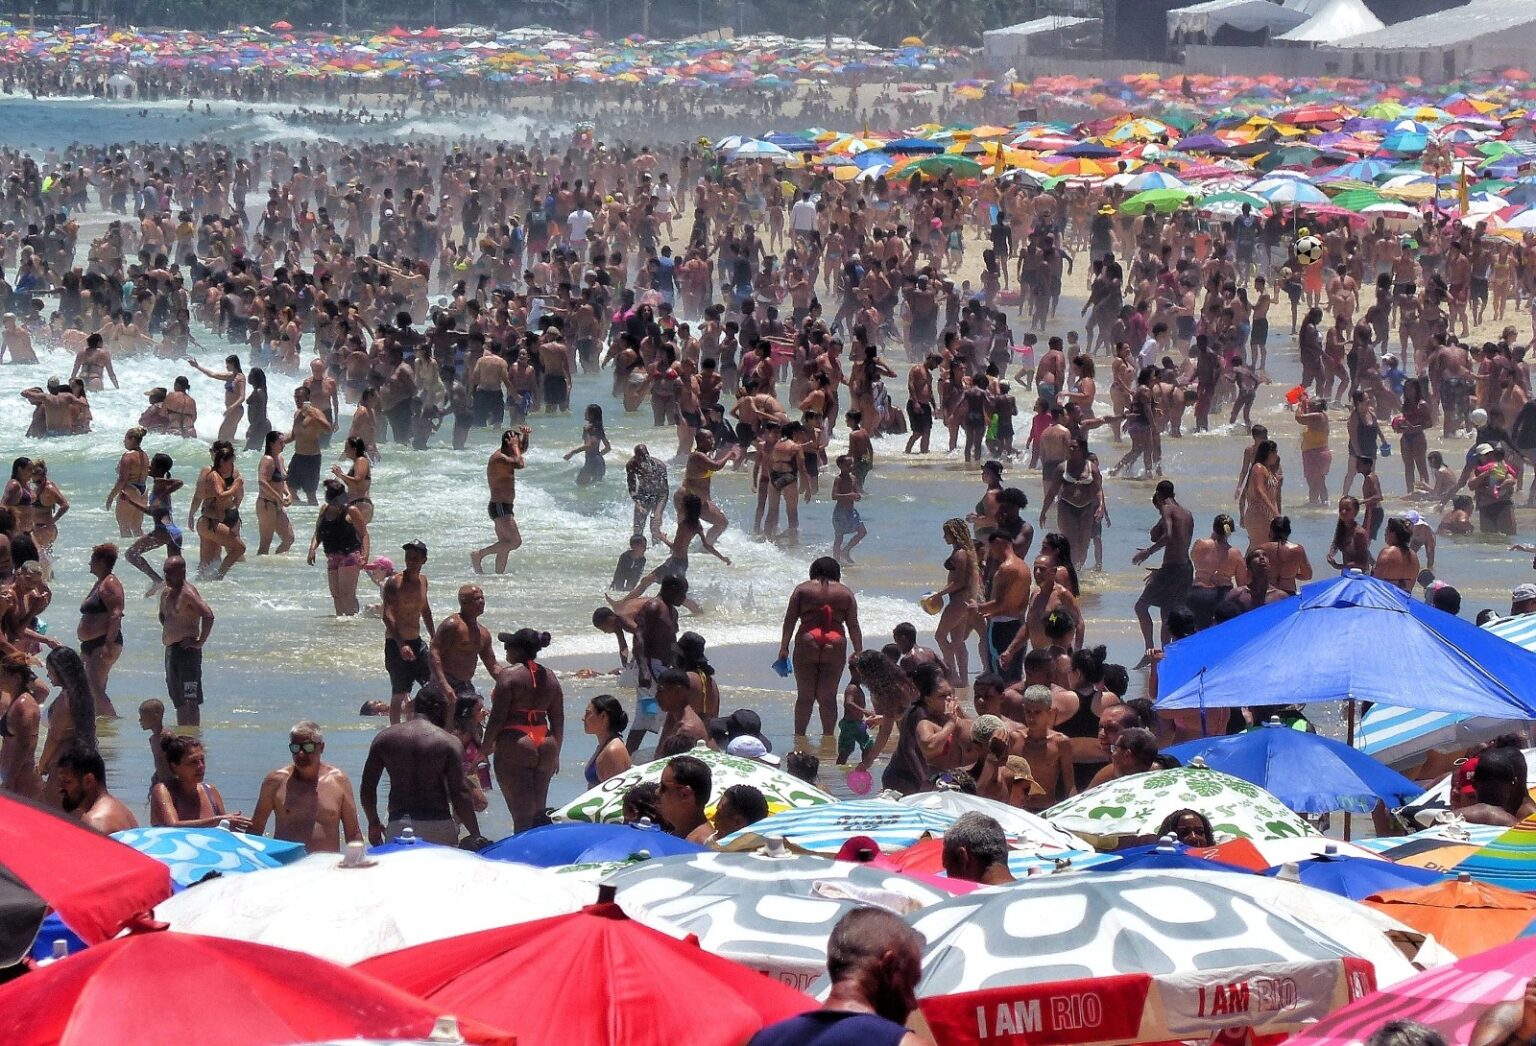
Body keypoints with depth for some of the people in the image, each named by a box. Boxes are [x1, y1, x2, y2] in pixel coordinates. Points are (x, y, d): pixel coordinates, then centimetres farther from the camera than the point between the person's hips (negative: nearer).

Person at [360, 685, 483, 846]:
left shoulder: (384, 738, 7)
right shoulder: (449, 743, -4)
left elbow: (367, 787, 9)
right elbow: (459, 794, -8)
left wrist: (373, 823, 24)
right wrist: (475, 835, 0)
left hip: (398, 826, 3)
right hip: (438, 826, -3)